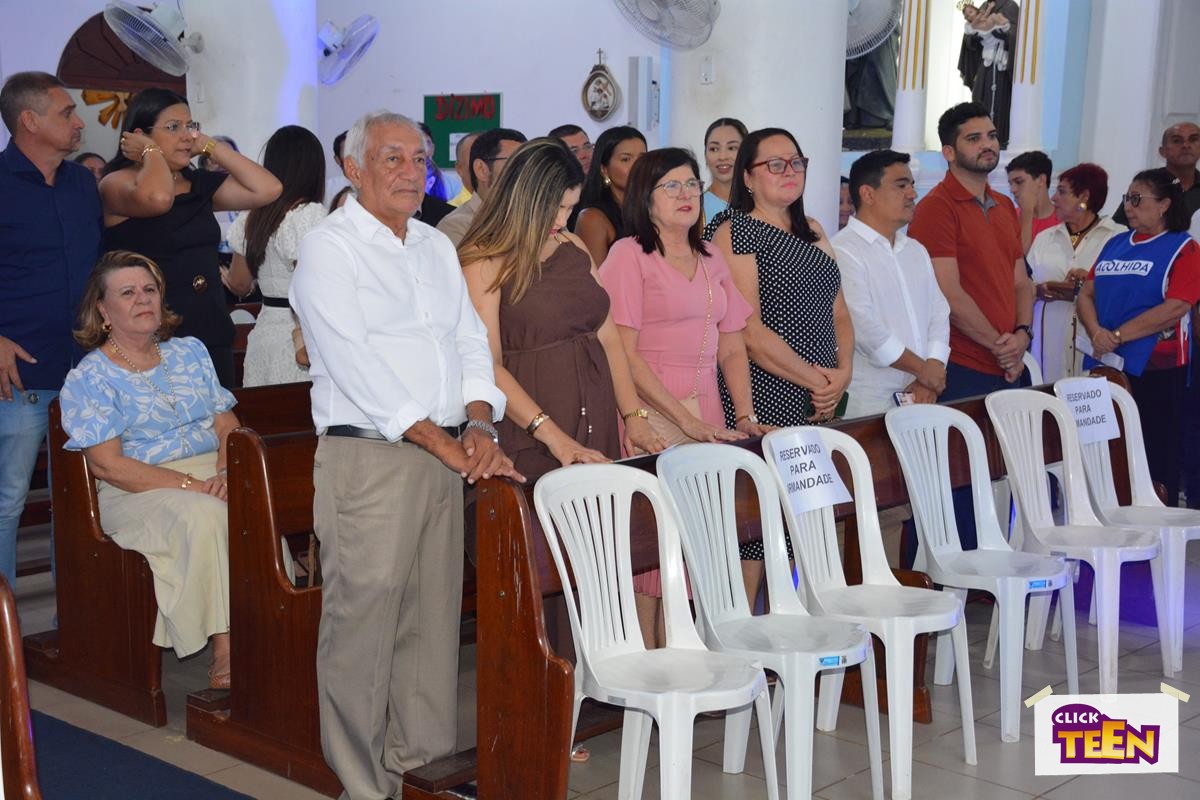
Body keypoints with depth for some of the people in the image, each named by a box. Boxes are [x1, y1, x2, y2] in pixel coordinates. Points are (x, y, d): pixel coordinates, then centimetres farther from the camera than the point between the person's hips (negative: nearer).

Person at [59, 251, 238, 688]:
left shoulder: (190, 352, 19)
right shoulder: (89, 377, 3)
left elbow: (228, 425, 13)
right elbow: (108, 464, -8)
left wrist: (225, 474, -10)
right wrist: (192, 485, -18)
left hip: (211, 476, 4)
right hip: (135, 492, -4)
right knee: (204, 516, -36)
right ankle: (225, 650, -31)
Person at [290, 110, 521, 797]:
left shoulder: (437, 247, 18)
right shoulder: (330, 248, -4)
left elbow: (470, 339, 15)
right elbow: (355, 362, -13)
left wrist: (479, 425, -3)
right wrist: (440, 441, -16)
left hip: (446, 454, 7)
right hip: (369, 457, -7)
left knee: (434, 616, 10)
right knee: (363, 620, -4)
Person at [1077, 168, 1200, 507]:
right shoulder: (1115, 244, 15)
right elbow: (1087, 293, 11)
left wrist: (1117, 335, -17)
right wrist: (1096, 332, -9)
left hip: (1155, 369, -5)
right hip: (1106, 365, 6)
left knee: (1156, 458, 0)